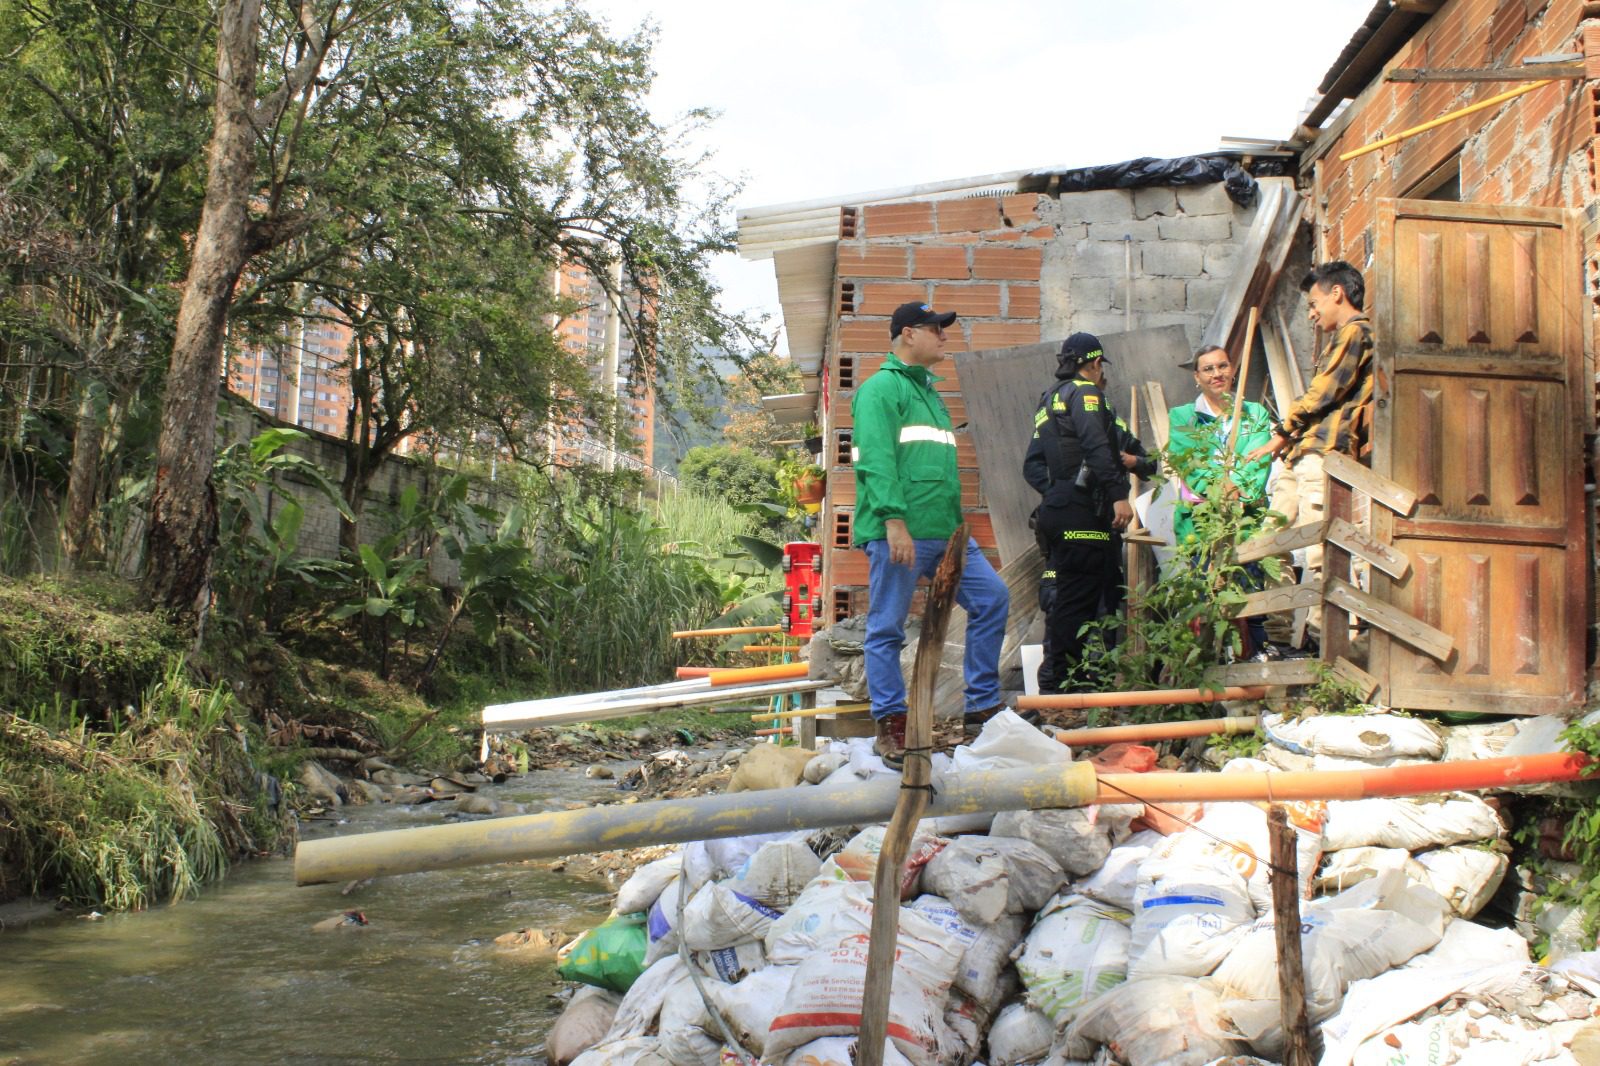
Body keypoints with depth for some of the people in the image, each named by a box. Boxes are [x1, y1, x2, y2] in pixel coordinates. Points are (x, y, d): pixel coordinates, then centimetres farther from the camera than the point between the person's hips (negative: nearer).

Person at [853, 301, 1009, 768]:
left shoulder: (929, 392, 22)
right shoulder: (881, 388, -6)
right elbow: (877, 460, -17)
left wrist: (956, 523, 24)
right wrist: (894, 521, -25)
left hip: (946, 534, 9)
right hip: (900, 535, -9)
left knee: (992, 598, 5)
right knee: (887, 629, -1)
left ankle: (983, 704, 14)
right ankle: (890, 726, 7)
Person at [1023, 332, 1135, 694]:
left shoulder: (1048, 400, 26)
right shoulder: (1084, 392, -3)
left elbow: (1032, 465, 22)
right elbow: (1097, 447, -19)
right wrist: (1119, 494, -23)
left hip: (1055, 511, 10)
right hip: (1081, 513, -10)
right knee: (1077, 599, -9)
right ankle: (1057, 681, -10)